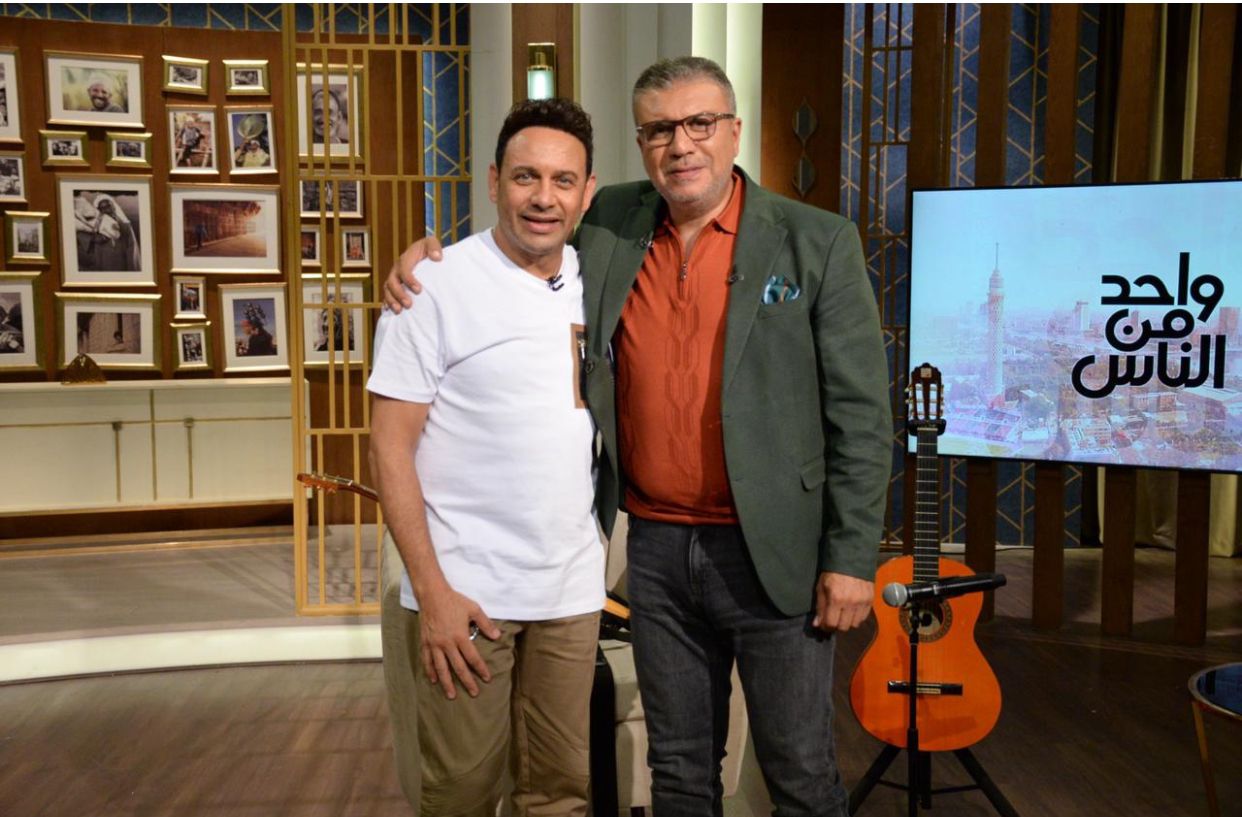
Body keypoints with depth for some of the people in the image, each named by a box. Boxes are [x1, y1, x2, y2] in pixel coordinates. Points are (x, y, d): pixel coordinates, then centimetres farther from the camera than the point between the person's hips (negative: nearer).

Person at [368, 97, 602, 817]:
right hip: (466, 590, -4)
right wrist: (430, 590, -14)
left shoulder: (593, 279, 6)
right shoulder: (437, 286, -9)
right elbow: (391, 447, -10)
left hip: (574, 590, 4)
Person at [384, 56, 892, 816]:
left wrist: (851, 557, -9)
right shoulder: (607, 225, 3)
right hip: (656, 546, 3)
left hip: (773, 551, -3)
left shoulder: (819, 242, -6)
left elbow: (861, 413, -6)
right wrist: (426, 252, 0)